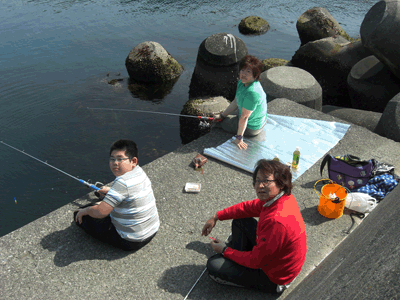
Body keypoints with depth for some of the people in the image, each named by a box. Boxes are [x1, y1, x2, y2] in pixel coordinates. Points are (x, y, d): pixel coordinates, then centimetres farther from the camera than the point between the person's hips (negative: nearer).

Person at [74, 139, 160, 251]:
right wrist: (111, 191, 28)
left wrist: (84, 211, -9)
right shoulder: (140, 172, -2)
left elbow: (100, 212, -29)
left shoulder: (122, 182, -29)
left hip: (132, 242, -9)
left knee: (80, 216, -3)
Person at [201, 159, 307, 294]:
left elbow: (255, 261, -27)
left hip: (275, 279, -8)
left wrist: (225, 251, -12)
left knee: (213, 265, -11)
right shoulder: (283, 197, -11)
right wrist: (216, 217, 5)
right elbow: (248, 207, 6)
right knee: (240, 219, 15)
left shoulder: (276, 222, -39)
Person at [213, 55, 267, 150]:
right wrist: (221, 115, 10)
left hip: (251, 128, -9)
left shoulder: (252, 93, -38)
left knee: (223, 122, 12)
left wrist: (239, 138, -24)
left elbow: (244, 117, -31)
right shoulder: (242, 82, -8)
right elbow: (236, 102, 6)